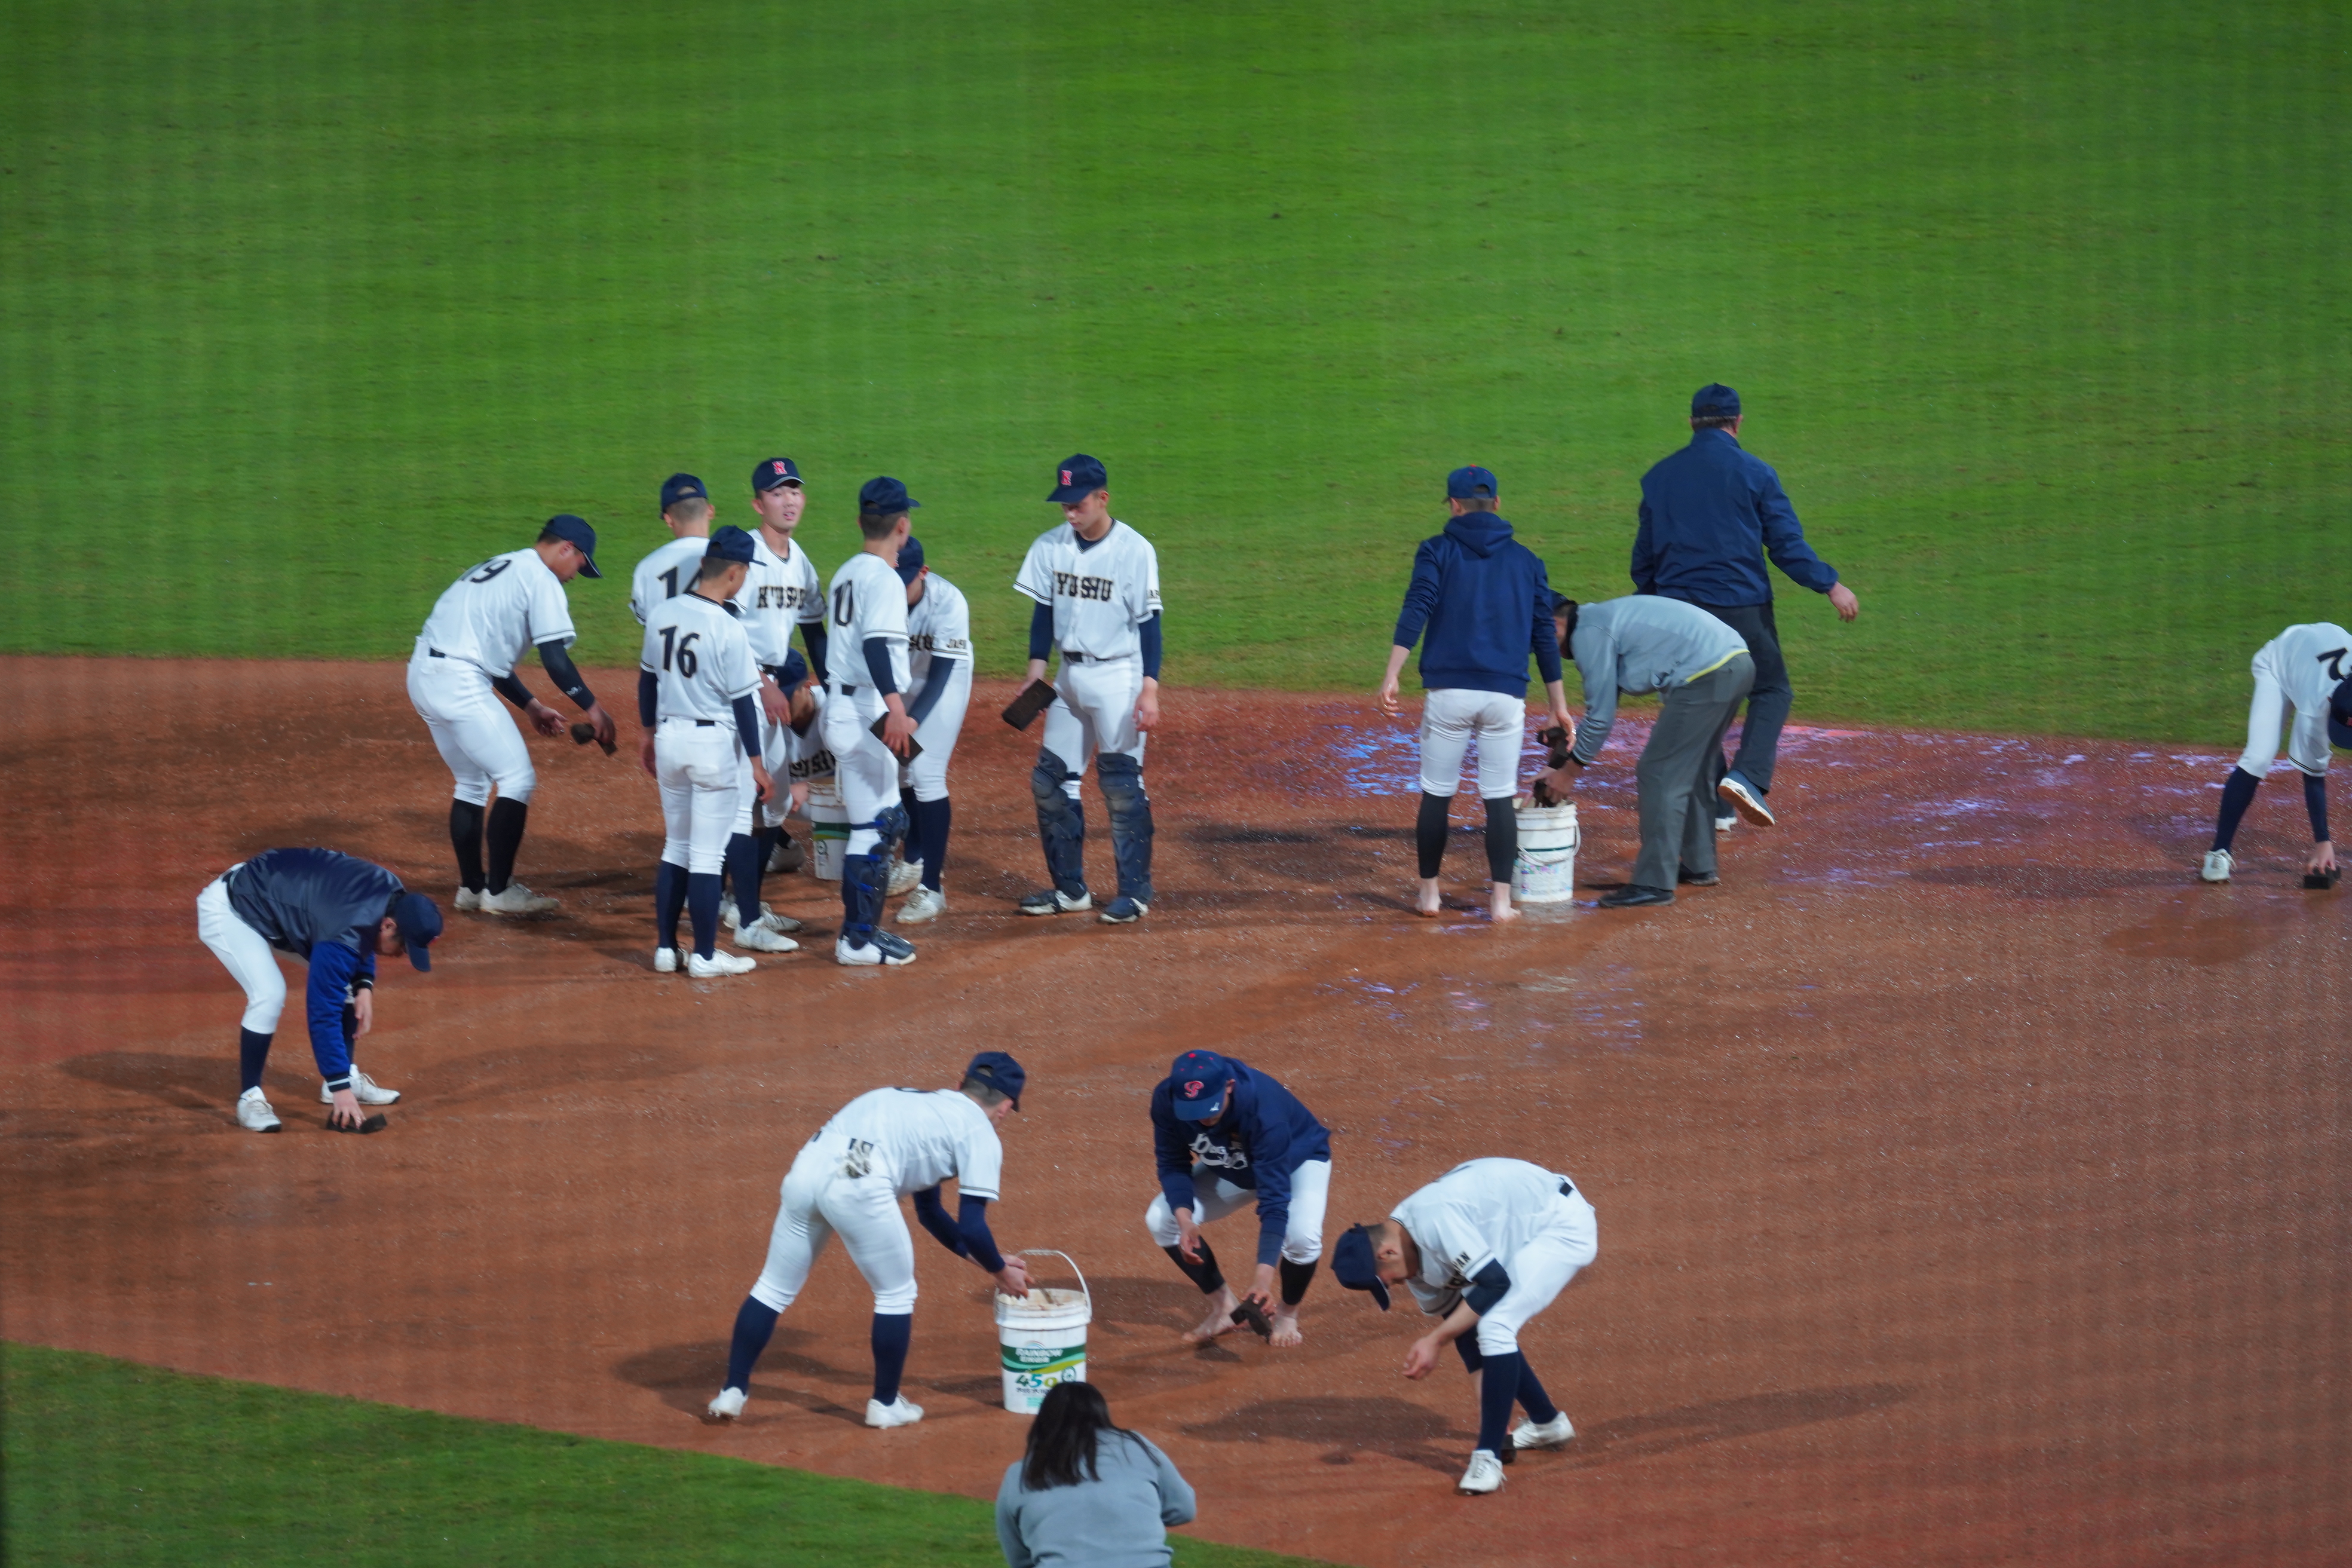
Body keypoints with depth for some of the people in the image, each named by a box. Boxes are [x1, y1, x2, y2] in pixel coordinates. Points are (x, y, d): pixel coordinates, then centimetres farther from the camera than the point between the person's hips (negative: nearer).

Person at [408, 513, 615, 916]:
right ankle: (499, 891, -2)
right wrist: (593, 709, -5)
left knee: (473, 782, 21)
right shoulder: (541, 580, -3)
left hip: (423, 673, 10)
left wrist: (530, 706, 29)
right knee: (518, 779, -3)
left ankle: (471, 888, 25)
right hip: (460, 684, -10)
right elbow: (554, 658, -11)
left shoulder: (495, 568, 26)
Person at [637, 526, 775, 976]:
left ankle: (666, 948, 19)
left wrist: (649, 732, 25)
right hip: (715, 743, -6)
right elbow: (742, 701, -14)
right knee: (707, 854, 1)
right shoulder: (728, 628, -18)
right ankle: (704, 956, 6)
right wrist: (755, 762, -6)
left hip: (669, 737, 6)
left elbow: (647, 678, 12)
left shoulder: (662, 615, 0)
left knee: (676, 848, 17)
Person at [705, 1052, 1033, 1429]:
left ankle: (733, 1391, 19)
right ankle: (885, 1404, 25)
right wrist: (1000, 1271, 24)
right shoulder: (980, 1131, 13)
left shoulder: (924, 1103, 36)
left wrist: (986, 1261, 48)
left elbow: (929, 1212, 44)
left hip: (806, 1168, 7)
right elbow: (972, 1226, 7)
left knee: (775, 1288, 19)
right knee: (896, 1295, 16)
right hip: (859, 1183, -7)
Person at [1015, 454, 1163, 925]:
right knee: (1051, 781, 7)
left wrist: (1150, 690, -18)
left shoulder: (1135, 550, -12)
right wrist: (1035, 675, 2)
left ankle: (1135, 891, 2)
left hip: (1118, 677, -6)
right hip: (1070, 675, 6)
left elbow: (1148, 622, -12)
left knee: (1122, 786, -6)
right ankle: (1069, 889, 17)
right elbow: (1043, 613, 9)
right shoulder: (1051, 546, 3)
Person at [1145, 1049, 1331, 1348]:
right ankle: (1223, 1306, 8)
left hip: (1298, 1160, -5)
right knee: (1160, 1220, -12)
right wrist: (1183, 1218, -36)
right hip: (1229, 1168, 5)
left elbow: (1274, 1199, -42)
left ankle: (1289, 1313, 0)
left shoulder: (1263, 1109, -42)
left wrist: (1264, 1278, -49)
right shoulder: (1166, 1100, -30)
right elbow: (1173, 1165, -15)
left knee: (1301, 1234, -32)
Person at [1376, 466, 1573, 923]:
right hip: (1506, 696, 1)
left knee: (1436, 795, 9)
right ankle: (1501, 899, 2)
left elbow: (1415, 611, -9)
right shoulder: (1526, 560, 13)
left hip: (1449, 693, -1)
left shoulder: (1437, 551, 5)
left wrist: (1392, 676, -15)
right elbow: (1545, 636, 12)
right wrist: (1559, 706, 17)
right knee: (1500, 798, 5)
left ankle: (1429, 893, 16)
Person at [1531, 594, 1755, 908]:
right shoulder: (1604, 615, 24)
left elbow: (1601, 715, -4)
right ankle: (1699, 867, 32)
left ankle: (1654, 885, -5)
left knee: (1660, 775, -5)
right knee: (1690, 770, 23)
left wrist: (1567, 772, 6)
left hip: (1706, 676, -10)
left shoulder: (1588, 633, -5)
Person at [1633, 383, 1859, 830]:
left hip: (1679, 606, 4)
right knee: (1772, 691, 8)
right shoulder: (1755, 474, -5)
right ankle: (1748, 775, -16)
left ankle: (1712, 805, 12)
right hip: (1743, 605, -4)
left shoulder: (1659, 476, 7)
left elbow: (1644, 555, 14)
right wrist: (1830, 585, 0)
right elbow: (1787, 545, -7)